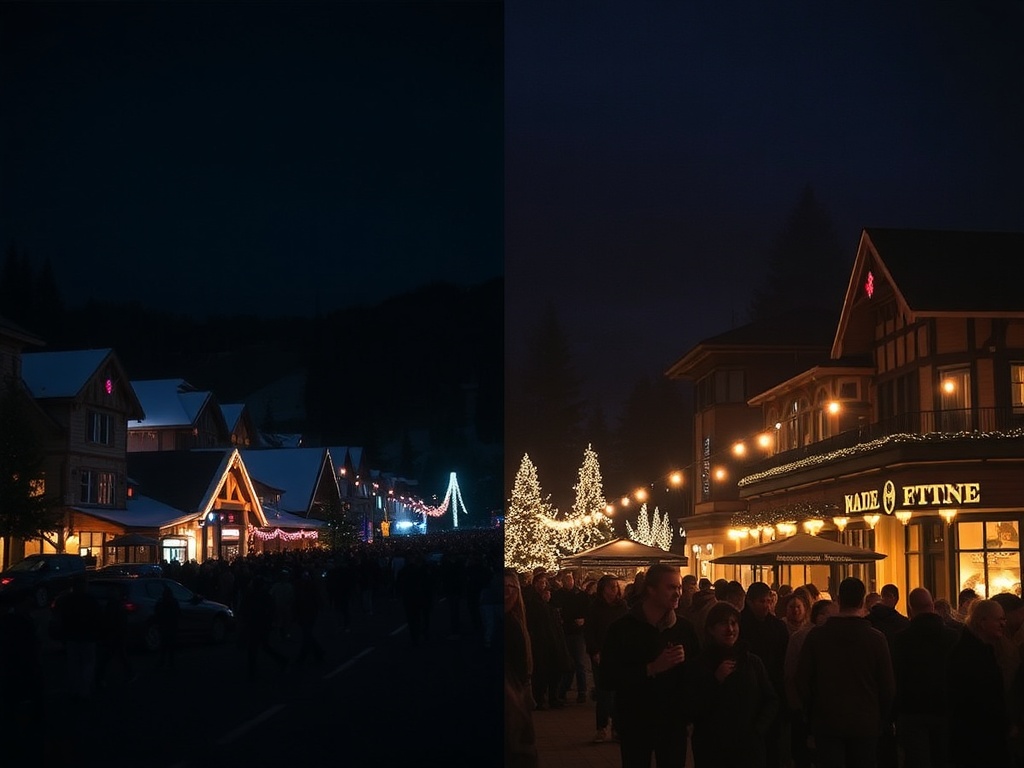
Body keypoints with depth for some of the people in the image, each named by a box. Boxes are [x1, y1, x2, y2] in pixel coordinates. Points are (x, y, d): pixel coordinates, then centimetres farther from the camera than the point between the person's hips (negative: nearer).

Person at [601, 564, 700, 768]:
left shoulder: (684, 627, 3)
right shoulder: (623, 628, -7)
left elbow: (695, 673, 7)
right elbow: (611, 677, -12)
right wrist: (652, 669, -21)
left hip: (674, 721, 3)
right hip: (636, 722, -3)